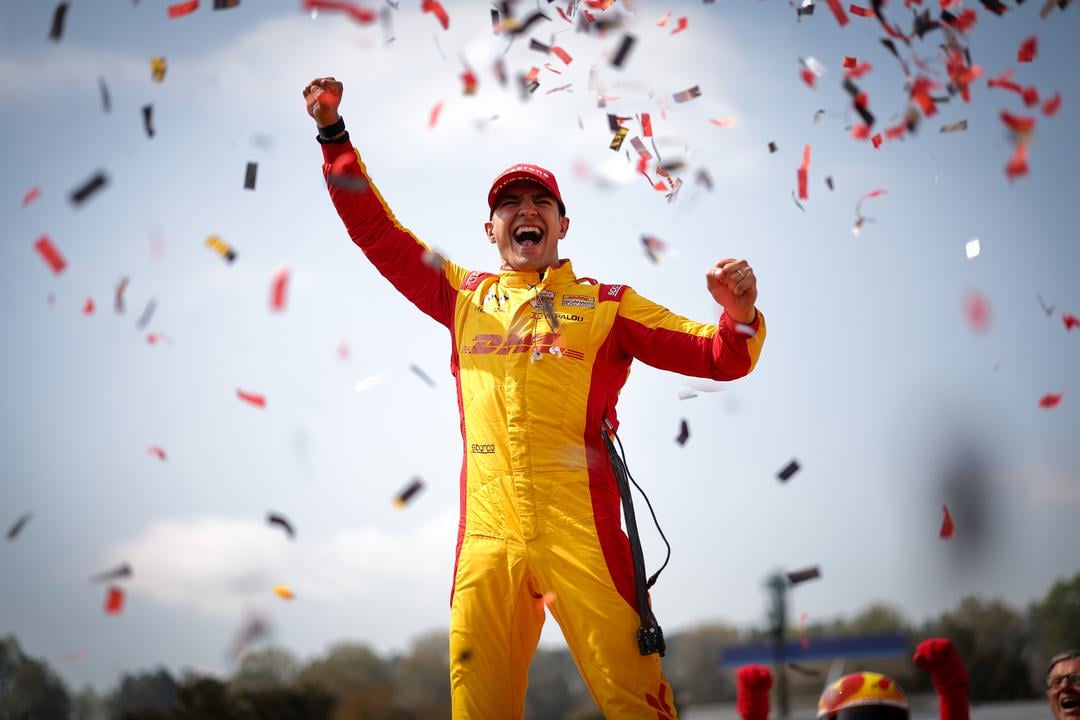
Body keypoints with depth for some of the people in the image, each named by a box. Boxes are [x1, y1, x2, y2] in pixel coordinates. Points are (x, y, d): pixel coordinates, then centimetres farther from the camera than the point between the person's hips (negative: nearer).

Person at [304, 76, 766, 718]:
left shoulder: (605, 305, 13)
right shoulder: (465, 297, 20)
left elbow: (715, 357, 8)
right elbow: (377, 231, 23)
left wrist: (740, 318, -14)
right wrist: (334, 135, 18)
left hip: (581, 537, -2)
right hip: (488, 538, 3)